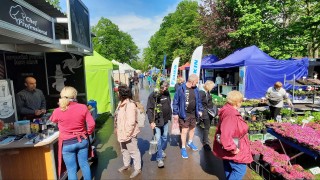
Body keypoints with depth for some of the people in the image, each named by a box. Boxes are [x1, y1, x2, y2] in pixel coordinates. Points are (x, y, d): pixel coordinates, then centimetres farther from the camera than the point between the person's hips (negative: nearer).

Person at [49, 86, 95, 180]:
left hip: (67, 143, -1)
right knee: (84, 164, 19)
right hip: (82, 140, 2)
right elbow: (91, 124, -10)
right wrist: (87, 133, 8)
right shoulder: (83, 107, -12)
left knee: (71, 169, 13)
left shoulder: (58, 111, -12)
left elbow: (52, 120, 12)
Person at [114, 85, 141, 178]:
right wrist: (117, 130, 17)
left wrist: (127, 134, -24)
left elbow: (131, 122, -27)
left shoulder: (130, 105, -25)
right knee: (124, 150, 26)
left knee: (133, 151, 8)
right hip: (121, 132, 10)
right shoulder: (121, 103, 6)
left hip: (129, 133, -9)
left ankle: (137, 169, 27)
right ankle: (126, 165, 47)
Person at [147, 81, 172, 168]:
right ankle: (159, 158, 14)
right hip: (156, 121, -5)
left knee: (165, 137, 20)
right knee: (158, 140, -1)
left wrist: (170, 115, 16)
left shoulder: (167, 94, -1)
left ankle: (162, 150, 45)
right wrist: (151, 121, -26)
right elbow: (149, 109, -19)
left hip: (165, 120, 6)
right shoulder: (152, 96, -17)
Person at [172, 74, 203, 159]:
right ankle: (183, 148, 20)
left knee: (192, 129, 21)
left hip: (193, 113, 6)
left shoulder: (195, 89, -1)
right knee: (184, 131, 2)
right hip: (184, 114, -5)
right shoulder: (181, 88, -17)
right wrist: (175, 113, -11)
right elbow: (175, 102, -12)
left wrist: (200, 110, 11)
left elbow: (198, 100, 12)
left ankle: (190, 142, 45)